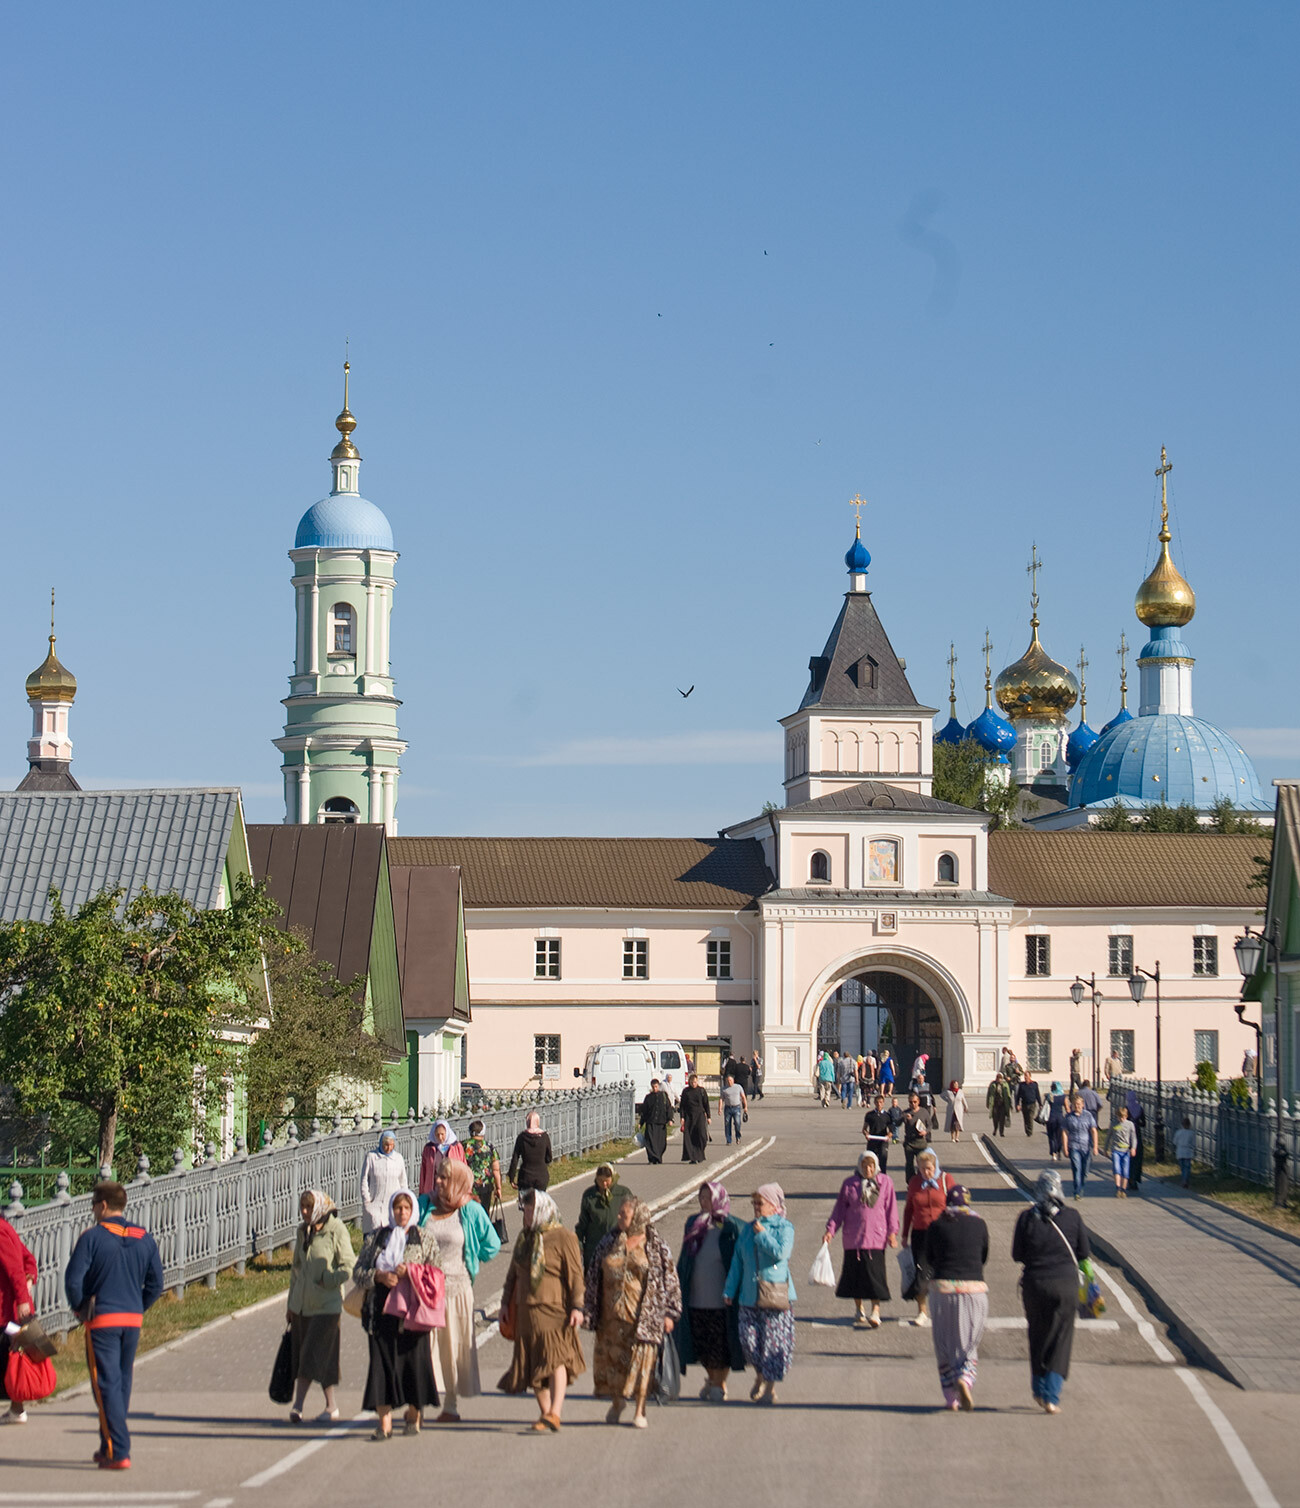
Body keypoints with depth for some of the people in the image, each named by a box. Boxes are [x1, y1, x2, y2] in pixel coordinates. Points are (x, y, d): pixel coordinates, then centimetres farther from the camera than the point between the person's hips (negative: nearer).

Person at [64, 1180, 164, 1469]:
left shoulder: (92, 1237, -10)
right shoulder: (144, 1239, 6)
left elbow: (73, 1279, -14)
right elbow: (156, 1284, 8)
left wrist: (79, 1308, 3)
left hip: (102, 1320, -5)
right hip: (133, 1320, 5)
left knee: (107, 1386, -3)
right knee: (123, 1384, 16)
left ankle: (118, 1453, -9)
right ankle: (109, 1447, 27)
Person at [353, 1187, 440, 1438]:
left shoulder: (425, 1238, 9)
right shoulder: (376, 1237, 14)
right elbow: (358, 1272, 11)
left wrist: (411, 1273, -12)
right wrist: (379, 1276, -8)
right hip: (381, 1309, 2)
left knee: (414, 1359, -3)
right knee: (382, 1361, -4)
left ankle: (414, 1417, 15)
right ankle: (384, 1422, -4)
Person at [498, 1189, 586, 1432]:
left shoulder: (563, 1238, -5)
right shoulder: (524, 1238, 17)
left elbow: (575, 1275, -8)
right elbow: (513, 1273, 24)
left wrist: (577, 1306, -14)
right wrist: (506, 1302, 20)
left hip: (553, 1309, -7)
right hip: (526, 1311, 7)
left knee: (555, 1358, -17)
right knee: (533, 1366, 8)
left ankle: (554, 1414, -25)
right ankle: (546, 1413, 18)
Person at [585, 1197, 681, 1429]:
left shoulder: (655, 1245, -1)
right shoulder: (609, 1242, 7)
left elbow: (669, 1279, 1)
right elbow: (593, 1275, 12)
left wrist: (669, 1313, -3)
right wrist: (589, 1309, 8)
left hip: (642, 1312, -3)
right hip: (612, 1312, 3)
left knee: (641, 1359, -3)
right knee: (610, 1357, 7)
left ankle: (639, 1411, 7)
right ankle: (616, 1402, 30)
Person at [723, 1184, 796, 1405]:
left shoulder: (784, 1228, -1)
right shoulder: (747, 1229, 13)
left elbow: (781, 1252, -19)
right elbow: (737, 1261, 15)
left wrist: (762, 1234, -9)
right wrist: (729, 1290, 12)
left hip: (776, 1293, -4)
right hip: (750, 1294, 4)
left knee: (773, 1341, -3)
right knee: (748, 1340, -1)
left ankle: (770, 1387, 10)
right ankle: (760, 1376, 25)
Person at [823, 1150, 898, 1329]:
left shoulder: (885, 1183, 4)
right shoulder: (849, 1184, 5)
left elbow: (891, 1208, 5)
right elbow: (840, 1208, 8)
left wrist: (892, 1232, -2)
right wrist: (830, 1230, 1)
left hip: (876, 1237, -1)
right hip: (853, 1237, 1)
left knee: (875, 1273, -8)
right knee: (856, 1273, 6)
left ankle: (876, 1312, -7)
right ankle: (859, 1311, 20)